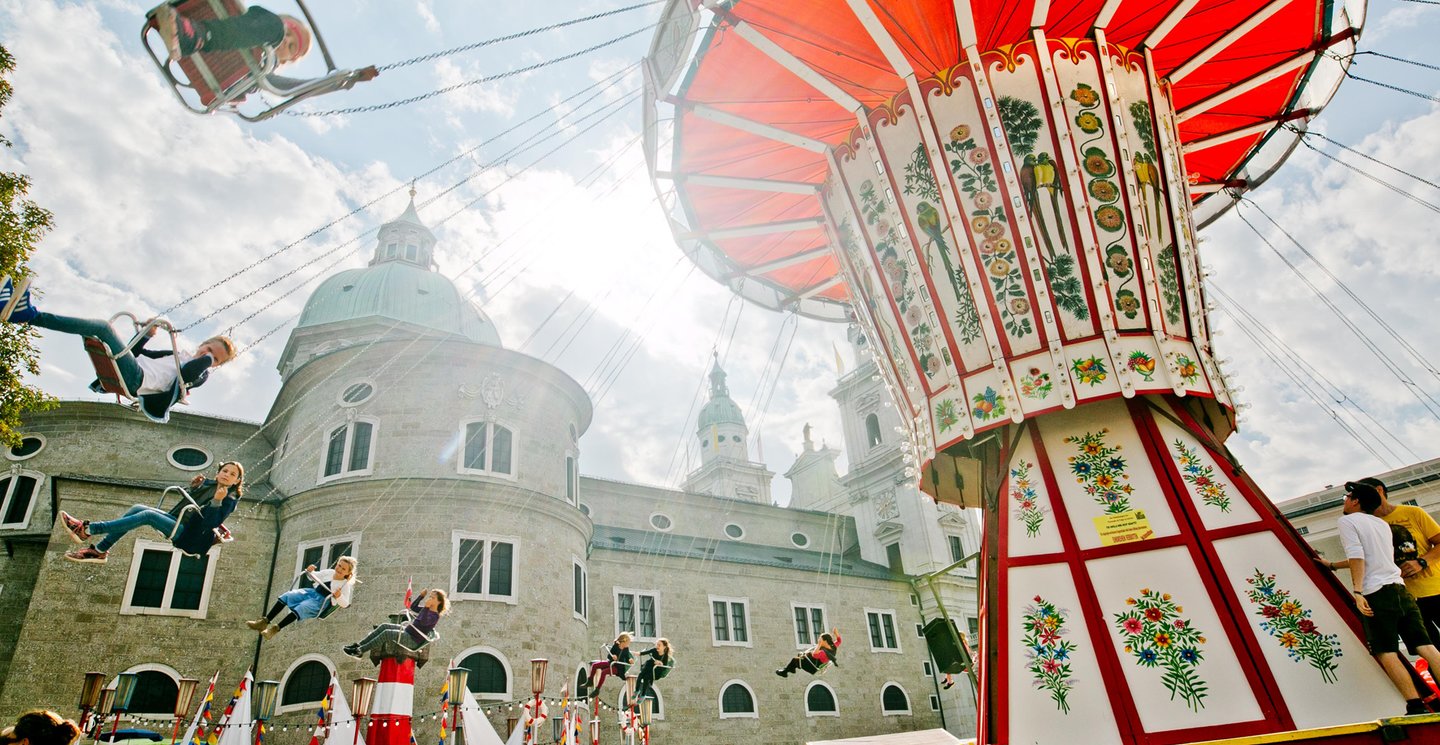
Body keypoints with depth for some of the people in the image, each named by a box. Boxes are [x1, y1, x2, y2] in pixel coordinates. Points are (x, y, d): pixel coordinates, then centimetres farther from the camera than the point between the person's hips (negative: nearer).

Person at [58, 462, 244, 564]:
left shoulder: (229, 500, -7)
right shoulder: (208, 485, 16)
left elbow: (212, 523, -20)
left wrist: (216, 501, -31)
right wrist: (196, 487, 13)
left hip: (187, 534, -8)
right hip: (175, 520, 8)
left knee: (148, 515, -22)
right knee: (138, 508, -5)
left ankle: (87, 529, -19)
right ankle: (100, 551, -5)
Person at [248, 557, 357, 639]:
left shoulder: (345, 585, -6)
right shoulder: (329, 572, 9)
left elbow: (345, 604, -11)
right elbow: (314, 577, 25)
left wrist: (339, 597, -31)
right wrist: (310, 571, 3)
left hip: (321, 602, -6)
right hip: (311, 591, 6)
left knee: (301, 608, -33)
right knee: (287, 596, -15)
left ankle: (275, 628, -32)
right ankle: (265, 621, -17)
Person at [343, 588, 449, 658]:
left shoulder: (434, 616, -16)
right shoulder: (427, 610, 10)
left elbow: (423, 622, -33)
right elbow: (412, 607, 23)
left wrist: (426, 607, -36)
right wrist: (421, 596, 13)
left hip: (413, 641, -9)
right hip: (407, 630, 9)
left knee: (387, 633, -21)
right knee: (384, 626, -1)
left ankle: (359, 651, -16)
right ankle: (358, 645, -1)